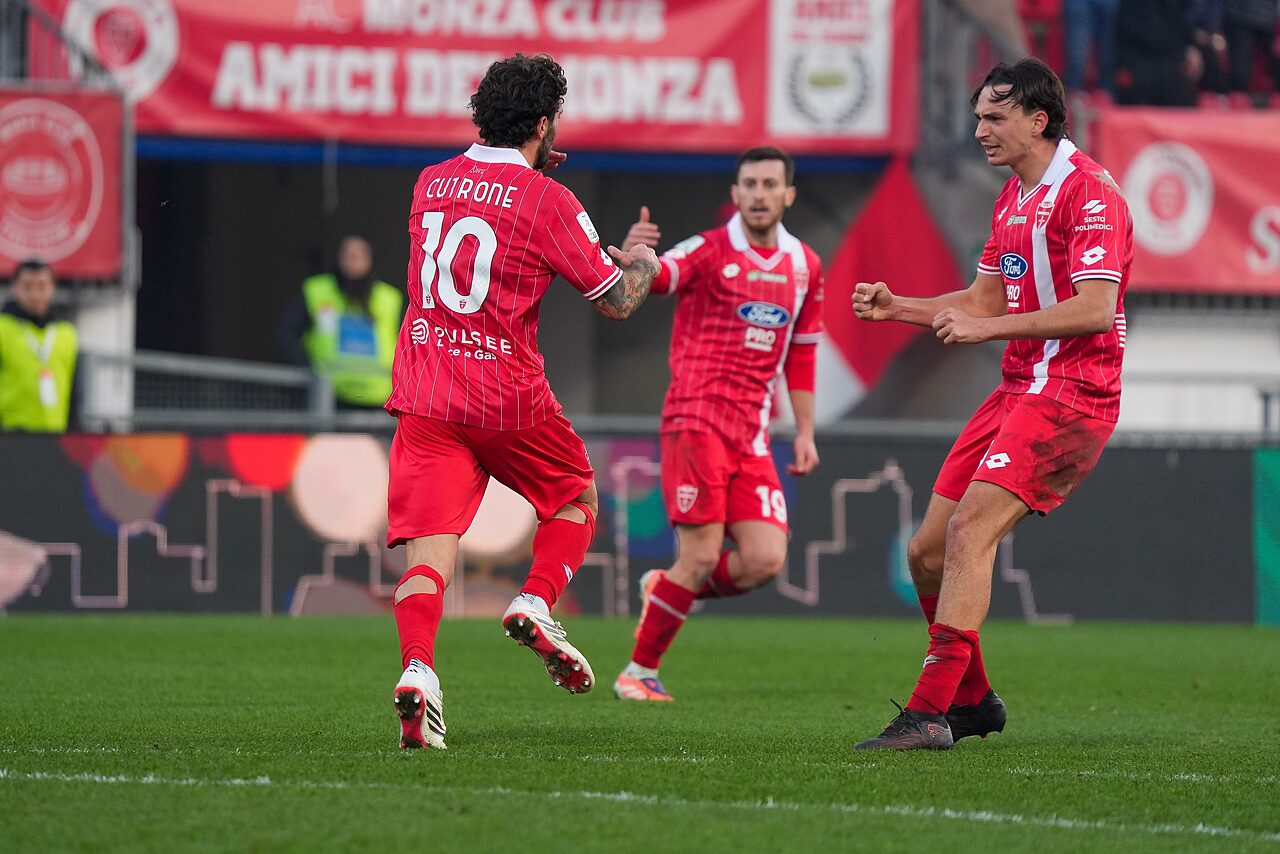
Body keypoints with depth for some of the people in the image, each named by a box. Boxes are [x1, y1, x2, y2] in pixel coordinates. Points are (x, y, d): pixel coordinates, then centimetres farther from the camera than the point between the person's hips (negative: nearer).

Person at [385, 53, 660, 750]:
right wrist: (642, 258, 22)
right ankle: (534, 605, -1)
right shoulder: (546, 201, -7)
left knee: (429, 545, -4)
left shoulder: (430, 183, 9)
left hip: (425, 396, 4)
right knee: (577, 499, 21)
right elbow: (617, 300, 0)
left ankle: (416, 670, -26)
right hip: (509, 399, -4)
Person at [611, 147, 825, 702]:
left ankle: (664, 589, 20)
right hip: (696, 421, -5)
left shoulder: (804, 266, 13)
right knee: (701, 558, -11)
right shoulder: (708, 251, -3)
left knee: (766, 561, -7)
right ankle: (639, 672, 5)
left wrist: (804, 431, 17)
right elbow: (649, 279, -21)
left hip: (752, 436, 5)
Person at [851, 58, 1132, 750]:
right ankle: (971, 699, 23)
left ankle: (930, 712, -23)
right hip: (1019, 388, 10)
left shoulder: (1087, 192, -12)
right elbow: (983, 300, 25)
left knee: (970, 531, -21)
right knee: (928, 551, 6)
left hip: (1071, 393, -10)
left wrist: (988, 327, -22)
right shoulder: (1014, 196, 18)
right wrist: (896, 308, 11)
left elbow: (1094, 307, -21)